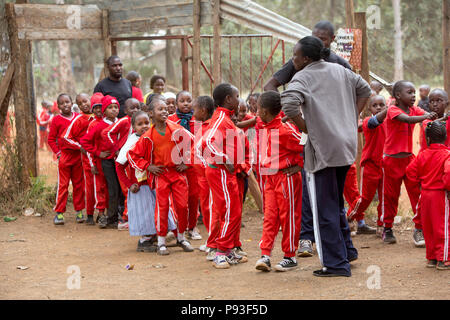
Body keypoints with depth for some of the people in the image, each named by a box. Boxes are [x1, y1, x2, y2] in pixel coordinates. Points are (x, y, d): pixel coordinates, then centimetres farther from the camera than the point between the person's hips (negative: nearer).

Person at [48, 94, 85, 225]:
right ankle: (59, 212, 3)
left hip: (78, 155, 2)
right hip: (64, 156, -2)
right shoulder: (56, 120, 0)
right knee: (63, 185, -1)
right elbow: (51, 139, 3)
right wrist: (57, 152, -7)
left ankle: (79, 211, 16)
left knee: (79, 184, 8)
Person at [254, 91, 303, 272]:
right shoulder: (266, 129, 8)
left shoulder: (284, 130, -20)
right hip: (271, 177, 8)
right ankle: (265, 255, 5)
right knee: (270, 217, 5)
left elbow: (306, 147, -19)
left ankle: (290, 257, 10)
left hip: (286, 177, -8)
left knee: (288, 217, 2)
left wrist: (299, 165, -11)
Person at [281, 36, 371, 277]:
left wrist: (304, 128, -11)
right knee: (336, 201, 23)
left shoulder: (302, 78, -8)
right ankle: (346, 250, 28)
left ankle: (336, 263, 1)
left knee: (325, 208, 0)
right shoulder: (340, 71, 14)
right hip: (347, 146, 8)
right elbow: (364, 89, 25)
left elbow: (289, 105, -25)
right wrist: (353, 118, 20)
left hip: (322, 148, -7)